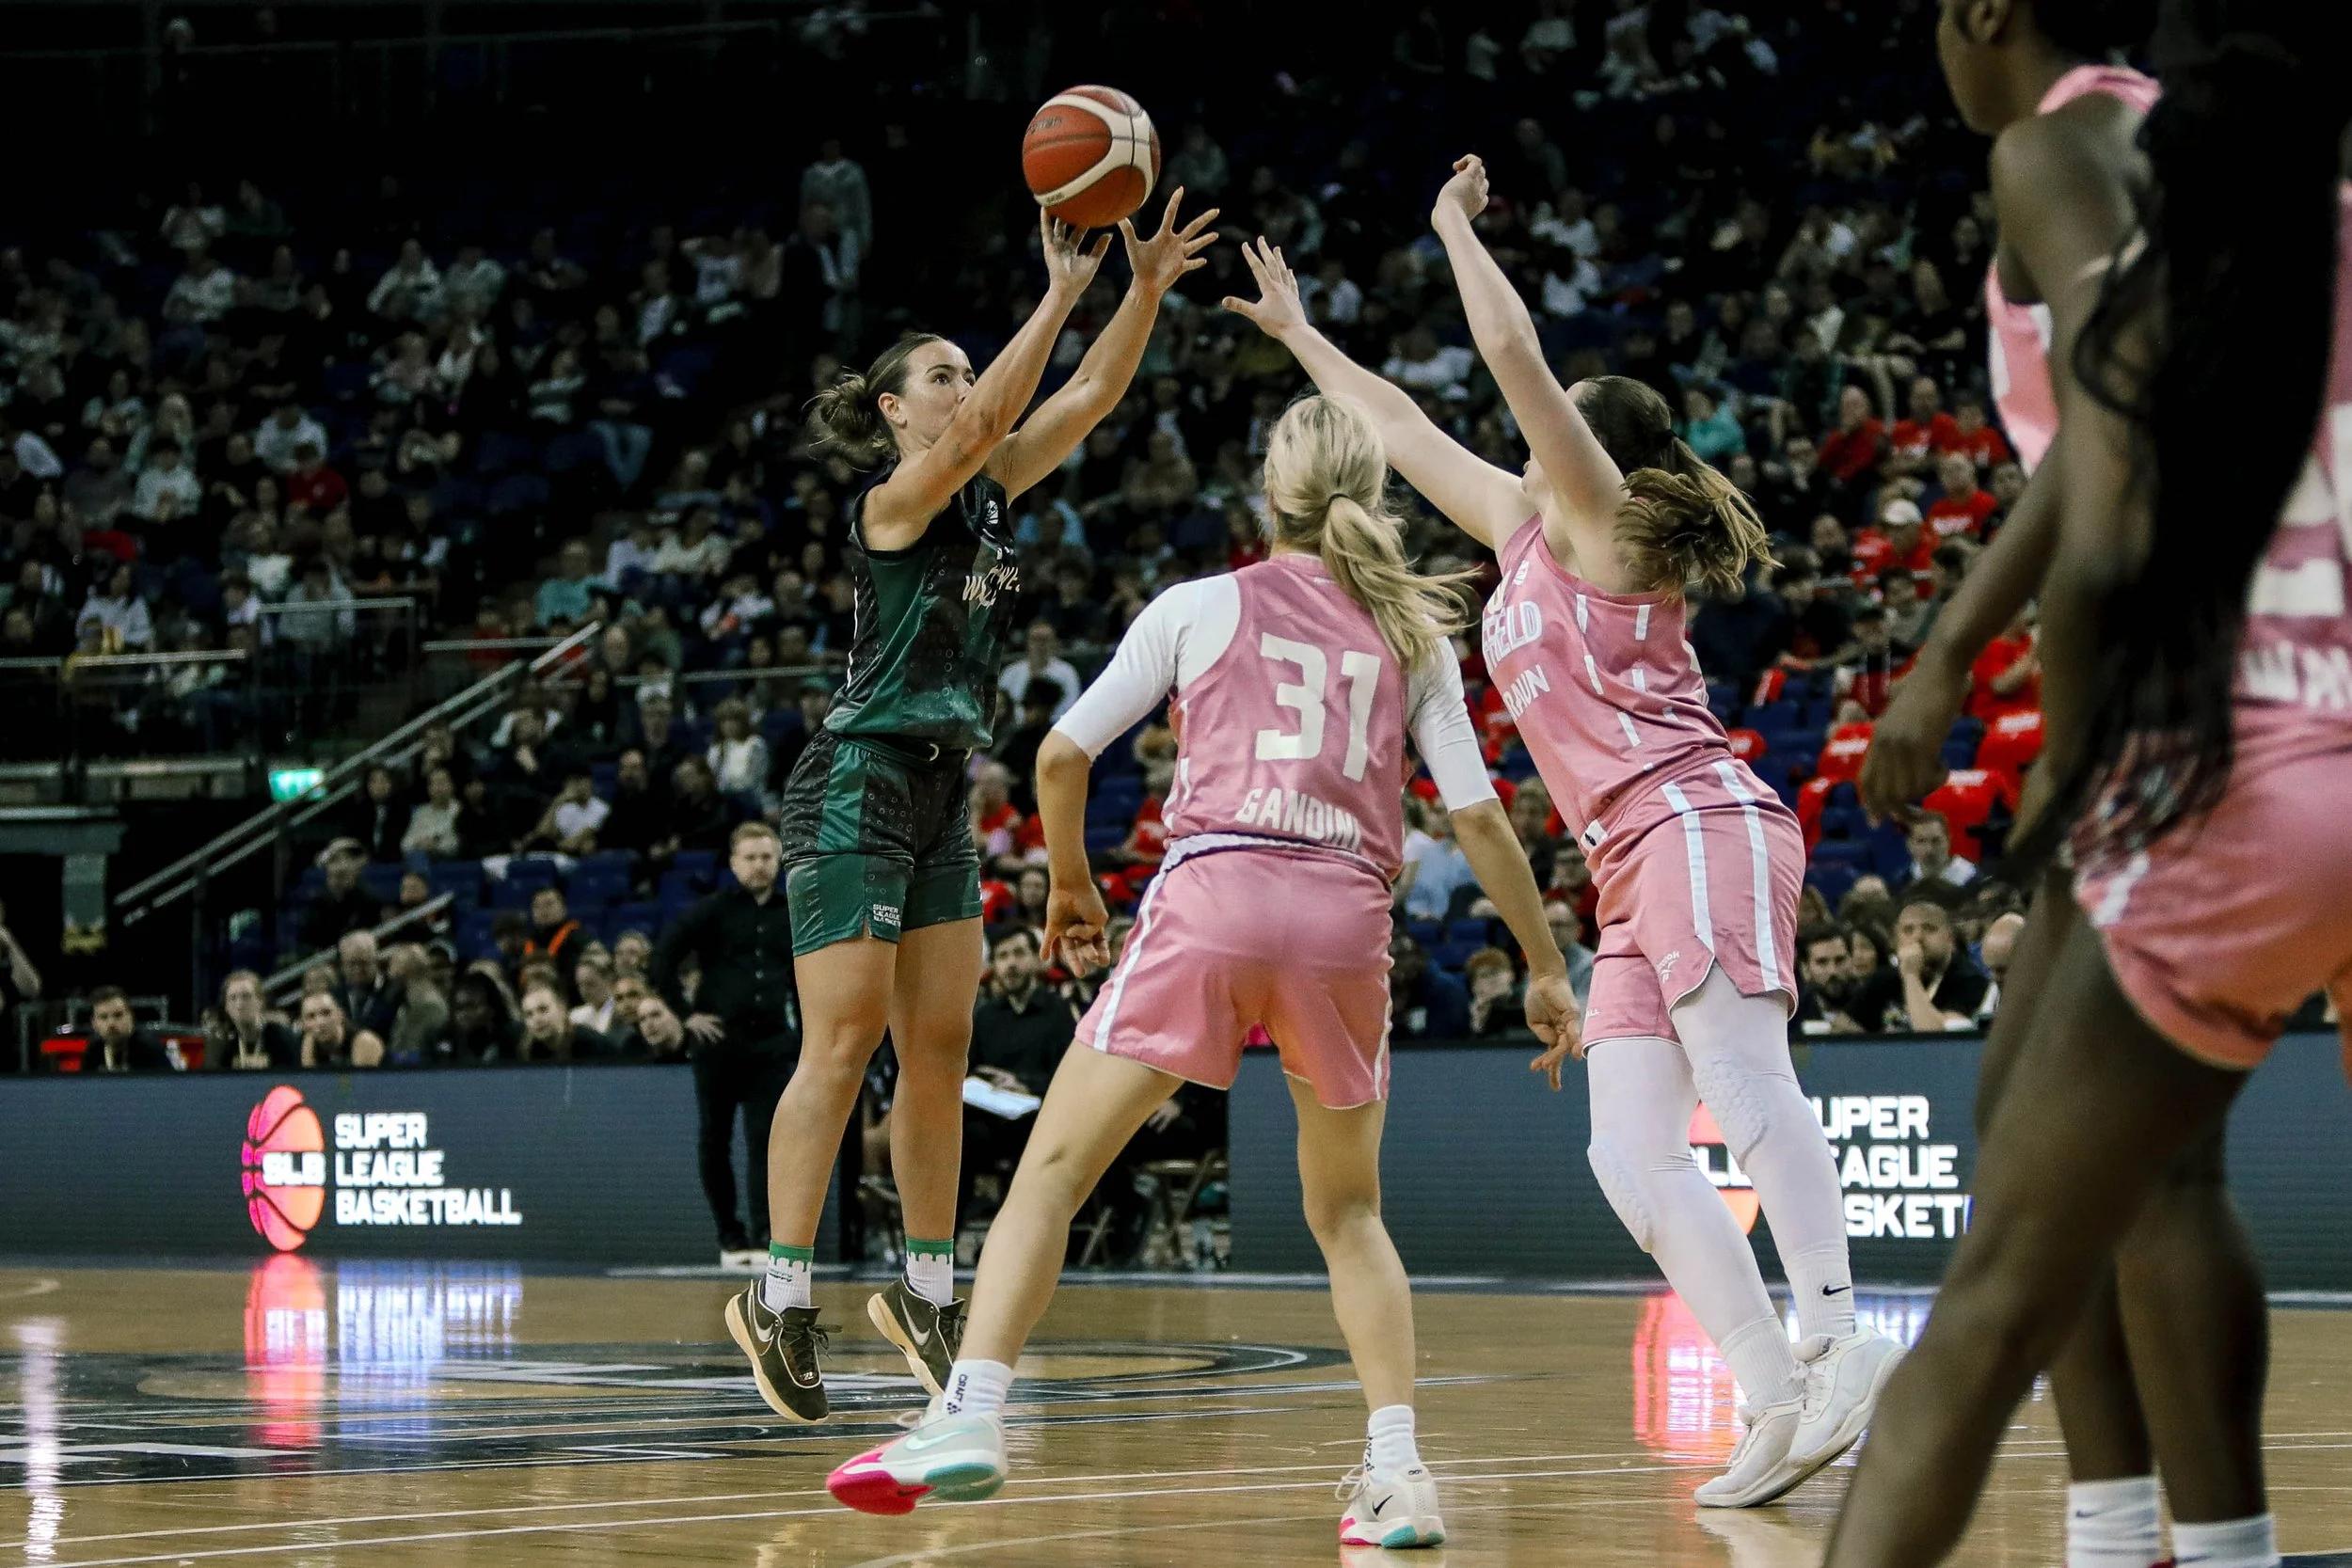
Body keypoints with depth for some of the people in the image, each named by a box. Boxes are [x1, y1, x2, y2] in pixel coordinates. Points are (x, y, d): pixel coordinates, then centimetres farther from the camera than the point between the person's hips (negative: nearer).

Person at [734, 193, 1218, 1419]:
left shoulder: (990, 492, 12)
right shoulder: (894, 501, -10)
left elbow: (1093, 394, 6)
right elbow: (983, 422, -27)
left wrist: (1148, 286, -7)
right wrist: (1062, 292, -30)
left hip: (941, 798, 8)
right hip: (857, 787, -8)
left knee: (938, 1050, 6)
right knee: (844, 1042, -12)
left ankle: (926, 1294, 13)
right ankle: (780, 1298, -9)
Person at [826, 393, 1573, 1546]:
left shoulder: (1203, 606, 11)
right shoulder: (1412, 632, 15)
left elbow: (1063, 756, 9)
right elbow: (1478, 814, 10)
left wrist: (1069, 885, 25)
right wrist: (1544, 967, 18)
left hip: (1212, 895, -2)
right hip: (1346, 925, 2)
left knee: (1052, 1169, 2)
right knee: (1346, 1213, 18)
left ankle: (971, 1413, -14)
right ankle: (1397, 1472, 3)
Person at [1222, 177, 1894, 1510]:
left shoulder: (1596, 518, 5)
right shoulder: (1525, 532, 27)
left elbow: (1512, 350, -7)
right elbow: (1409, 429, 39)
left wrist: (1456, 227, 6)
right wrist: (1302, 335, 46)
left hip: (1701, 826, -8)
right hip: (1641, 873, 8)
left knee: (1741, 1079, -24)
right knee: (1631, 1152, -6)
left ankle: (1835, 1340, -37)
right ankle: (1784, 1406, -15)